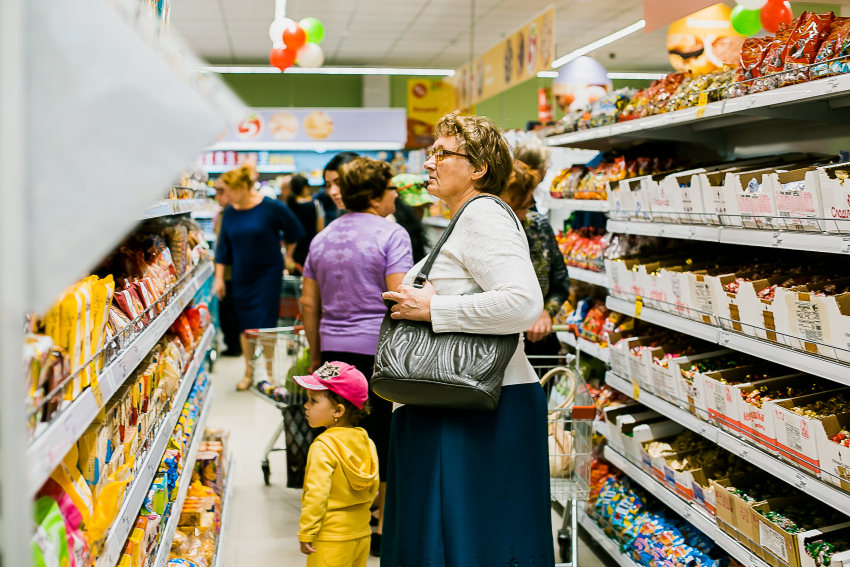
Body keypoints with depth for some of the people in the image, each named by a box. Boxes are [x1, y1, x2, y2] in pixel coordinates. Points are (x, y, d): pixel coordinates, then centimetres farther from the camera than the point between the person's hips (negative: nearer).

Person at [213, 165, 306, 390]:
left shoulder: (271, 208, -13)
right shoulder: (230, 213, 1)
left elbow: (293, 232, 2)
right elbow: (223, 247, 7)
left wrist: (287, 255, 11)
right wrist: (219, 277, 5)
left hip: (268, 272, -4)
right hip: (241, 275, 4)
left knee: (265, 323, -5)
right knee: (245, 324, 8)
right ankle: (249, 372, 21)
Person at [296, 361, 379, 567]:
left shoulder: (323, 447, -18)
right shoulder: (367, 442, 4)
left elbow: (316, 494, -21)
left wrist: (306, 534, -14)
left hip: (331, 541, -7)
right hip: (362, 534, 7)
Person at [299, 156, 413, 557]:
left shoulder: (322, 238, 13)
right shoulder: (391, 235, -8)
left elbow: (308, 303, 14)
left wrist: (317, 354, 20)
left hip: (334, 350, 6)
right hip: (377, 350, -6)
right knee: (381, 434, 4)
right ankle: (383, 526, 13)